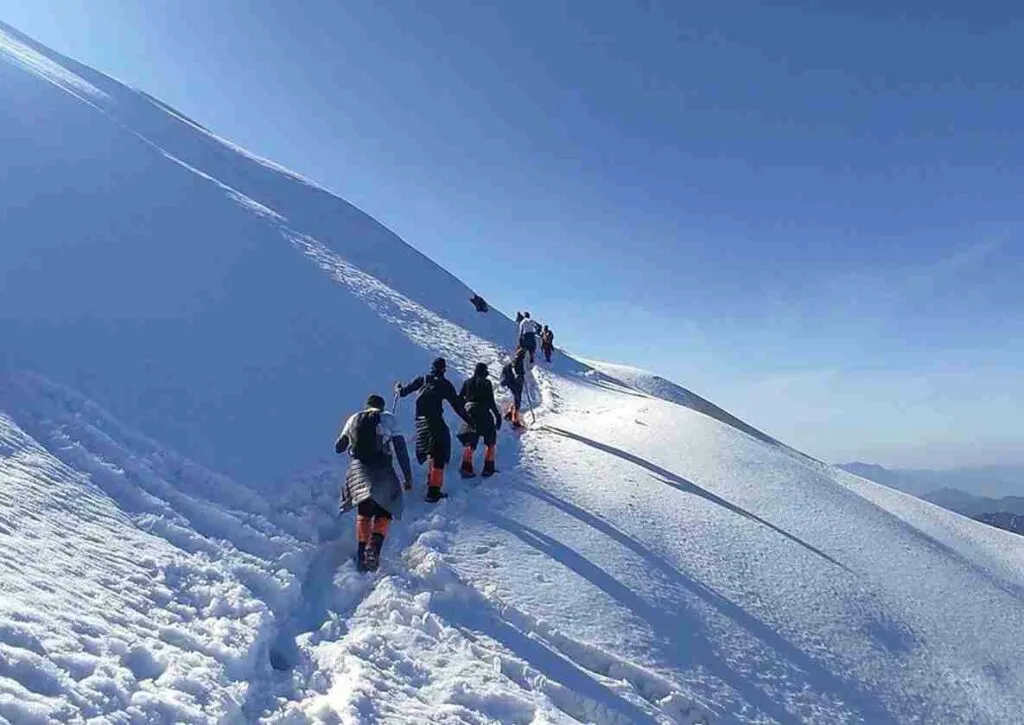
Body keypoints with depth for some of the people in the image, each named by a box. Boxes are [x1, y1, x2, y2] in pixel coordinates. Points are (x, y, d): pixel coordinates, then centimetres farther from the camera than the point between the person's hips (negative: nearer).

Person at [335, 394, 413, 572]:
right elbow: (400, 448, -4)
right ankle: (374, 547, -14)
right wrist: (408, 476, -1)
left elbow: (338, 448, 24)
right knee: (384, 513, 11)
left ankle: (361, 554, 6)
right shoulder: (388, 418, 5)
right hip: (382, 470, -3)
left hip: (359, 469, 3)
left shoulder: (353, 419, 14)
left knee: (364, 512, 19)